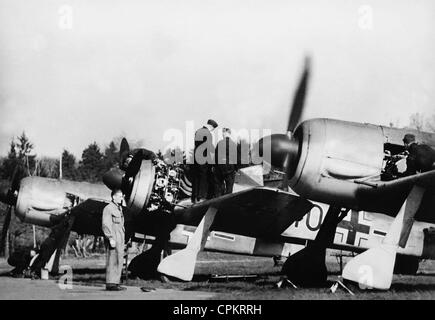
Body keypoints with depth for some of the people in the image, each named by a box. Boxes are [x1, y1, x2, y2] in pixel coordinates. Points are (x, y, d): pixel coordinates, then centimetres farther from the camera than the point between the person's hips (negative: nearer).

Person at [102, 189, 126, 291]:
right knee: (112, 261, -10)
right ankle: (110, 284, -9)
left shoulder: (119, 208, 19)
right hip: (113, 239, -10)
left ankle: (115, 282, 15)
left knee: (119, 261, 10)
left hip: (120, 240, 10)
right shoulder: (108, 208, -10)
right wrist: (111, 238, -23)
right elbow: (106, 225, -17)